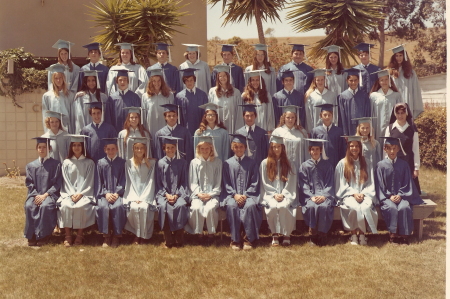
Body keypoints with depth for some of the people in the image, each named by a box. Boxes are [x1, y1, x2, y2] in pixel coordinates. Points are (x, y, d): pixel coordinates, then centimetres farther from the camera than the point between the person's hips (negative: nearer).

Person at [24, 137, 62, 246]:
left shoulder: (55, 164, 3)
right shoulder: (31, 166, 14)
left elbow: (57, 184, -2)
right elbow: (29, 184, 8)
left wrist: (45, 195, -14)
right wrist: (36, 195, -10)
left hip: (50, 194, -3)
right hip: (35, 194, 3)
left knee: (45, 206, -34)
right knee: (29, 206, -29)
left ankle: (43, 235, -21)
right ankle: (31, 236, -19)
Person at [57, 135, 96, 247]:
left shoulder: (89, 163, 7)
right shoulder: (66, 163, 11)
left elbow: (89, 182, 1)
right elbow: (66, 182, 5)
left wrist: (80, 194, -12)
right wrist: (72, 194, -11)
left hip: (84, 194, -1)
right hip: (69, 193, 1)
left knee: (81, 206, -32)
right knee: (65, 205, -29)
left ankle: (80, 235, -19)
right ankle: (68, 236, -23)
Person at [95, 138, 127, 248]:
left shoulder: (122, 163, 8)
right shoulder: (101, 163, 10)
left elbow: (123, 181, 4)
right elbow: (99, 181, 7)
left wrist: (117, 193, -11)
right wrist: (106, 193, -9)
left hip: (118, 193, -1)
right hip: (104, 193, 1)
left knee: (118, 206, -31)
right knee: (103, 206, -30)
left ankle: (117, 236, -18)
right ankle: (106, 236, -18)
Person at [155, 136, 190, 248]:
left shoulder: (182, 163, 8)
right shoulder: (160, 163, 8)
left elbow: (184, 182, 6)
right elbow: (159, 183, 7)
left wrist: (177, 195, -10)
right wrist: (166, 194, -10)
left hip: (179, 194, 0)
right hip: (164, 193, 0)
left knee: (181, 205, -32)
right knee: (163, 206, -31)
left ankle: (178, 240, -20)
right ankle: (168, 240, -22)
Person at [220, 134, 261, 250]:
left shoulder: (251, 163, 10)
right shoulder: (227, 163, 10)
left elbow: (255, 183, 4)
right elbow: (226, 184, 6)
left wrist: (245, 195, -12)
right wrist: (235, 195, -12)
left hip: (248, 195, 0)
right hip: (232, 195, 0)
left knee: (250, 205, -33)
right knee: (231, 206, -33)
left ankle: (249, 239, -24)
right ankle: (235, 240, -24)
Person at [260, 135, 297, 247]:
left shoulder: (288, 163, 11)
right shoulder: (265, 163, 9)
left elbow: (292, 182, 6)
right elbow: (265, 183, 5)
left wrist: (283, 195, -9)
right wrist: (274, 195, -9)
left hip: (286, 195, 0)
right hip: (270, 194, 0)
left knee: (283, 206, -32)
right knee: (273, 207, -32)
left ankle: (286, 234, -20)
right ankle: (275, 234, -19)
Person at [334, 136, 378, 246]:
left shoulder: (366, 164, 17)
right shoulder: (342, 164, 9)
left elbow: (370, 184, 12)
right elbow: (342, 185, 4)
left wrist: (363, 194, -7)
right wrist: (353, 194, -10)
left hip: (364, 195, 2)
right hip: (348, 195, -2)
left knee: (366, 206, -33)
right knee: (354, 207, -34)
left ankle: (362, 234, -23)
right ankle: (354, 234, -22)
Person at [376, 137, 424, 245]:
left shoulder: (404, 164, 7)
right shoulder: (381, 165, 1)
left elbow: (407, 183, 6)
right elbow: (380, 185, 0)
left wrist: (400, 195, -9)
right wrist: (389, 196, -12)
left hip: (401, 195, 1)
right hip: (386, 196, -1)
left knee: (404, 208, -29)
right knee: (392, 208, -32)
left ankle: (404, 235, -18)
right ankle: (393, 234, -21)